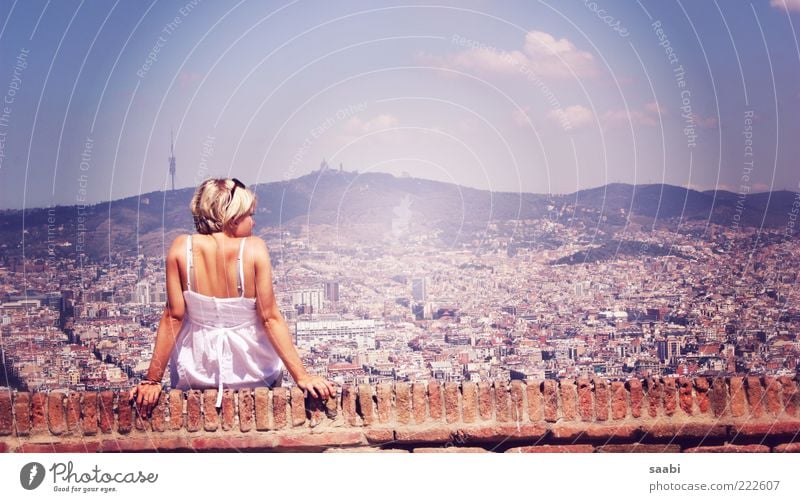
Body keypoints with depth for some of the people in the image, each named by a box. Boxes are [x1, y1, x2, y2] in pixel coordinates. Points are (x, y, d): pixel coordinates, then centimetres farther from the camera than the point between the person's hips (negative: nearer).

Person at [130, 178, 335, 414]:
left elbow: (173, 317, -12)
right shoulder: (254, 248, -17)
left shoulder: (181, 248, -13)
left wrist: (152, 380, -6)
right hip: (253, 375, -1)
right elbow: (270, 319, -18)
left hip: (195, 377, 1)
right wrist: (302, 376, -14)